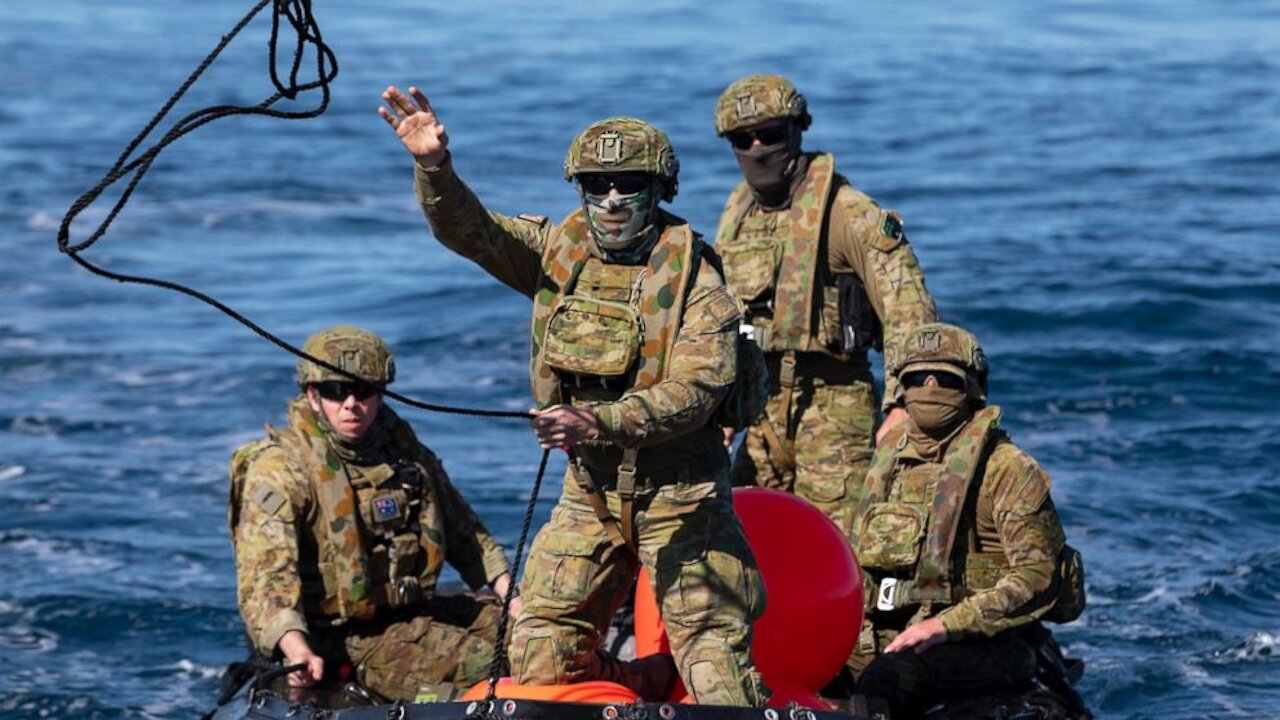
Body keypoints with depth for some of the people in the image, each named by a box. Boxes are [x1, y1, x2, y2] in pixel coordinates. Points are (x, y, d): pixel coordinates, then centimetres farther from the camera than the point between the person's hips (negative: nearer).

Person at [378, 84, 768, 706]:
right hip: (591, 494, 5)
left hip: (679, 495, -5)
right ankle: (658, 687, 26)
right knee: (539, 662, 6)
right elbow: (470, 230, -8)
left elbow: (694, 392, -23)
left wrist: (598, 422, -37)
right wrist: (433, 167, -29)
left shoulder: (693, 281, -13)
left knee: (715, 661, -7)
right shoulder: (559, 252, 2)